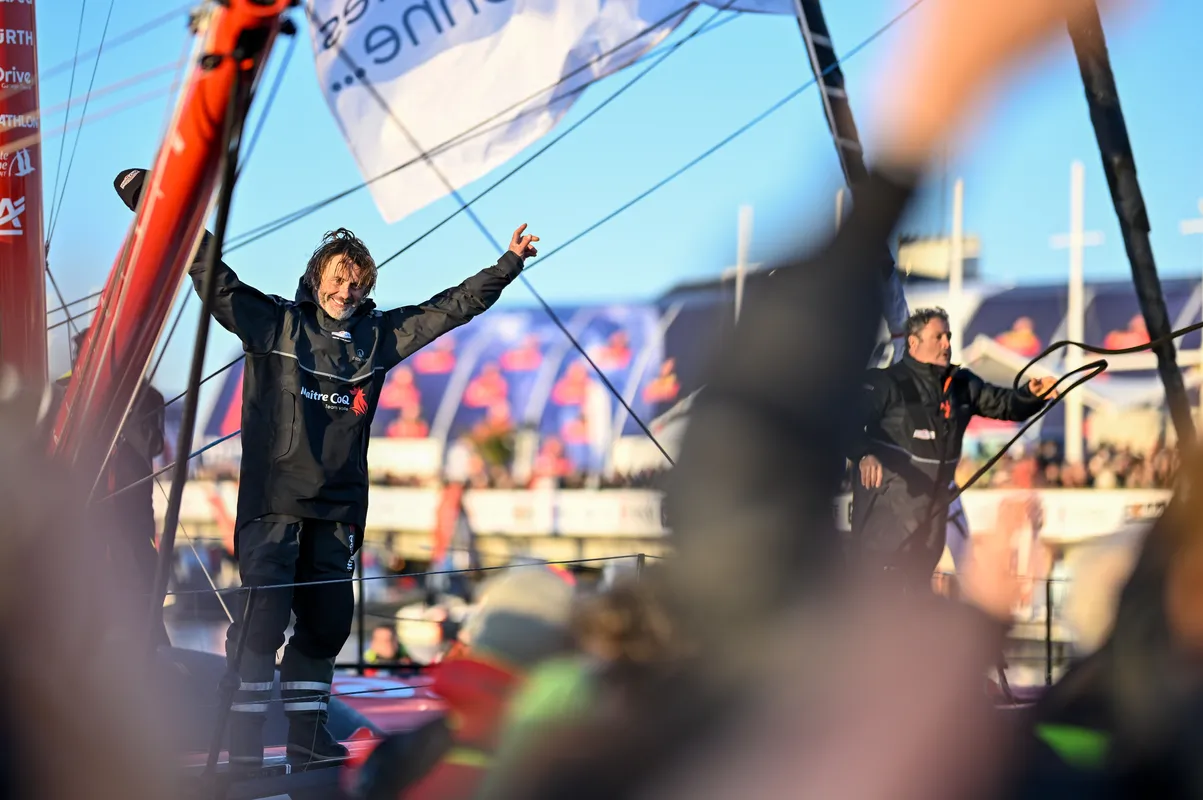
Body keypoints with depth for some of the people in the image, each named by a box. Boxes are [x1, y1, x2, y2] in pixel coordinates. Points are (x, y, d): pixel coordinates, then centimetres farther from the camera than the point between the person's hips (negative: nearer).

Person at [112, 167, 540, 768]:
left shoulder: (378, 336, 12)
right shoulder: (272, 324, 2)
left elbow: (452, 306, 18)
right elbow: (211, 272, -2)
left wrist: (508, 265, 17)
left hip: (339, 507, 4)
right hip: (272, 501, -4)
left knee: (327, 623, 8)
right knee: (262, 619, -9)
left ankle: (306, 733, 21)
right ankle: (245, 742, -3)